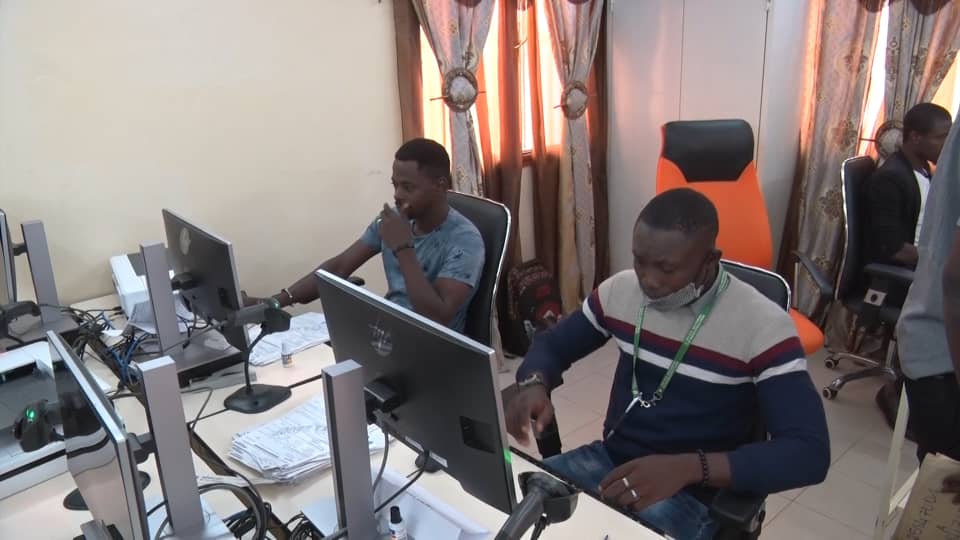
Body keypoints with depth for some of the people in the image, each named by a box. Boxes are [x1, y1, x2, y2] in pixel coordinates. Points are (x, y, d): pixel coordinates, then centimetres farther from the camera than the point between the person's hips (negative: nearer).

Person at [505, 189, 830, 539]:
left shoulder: (762, 327, -18)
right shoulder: (620, 290, -3)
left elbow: (810, 453, -22)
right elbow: (552, 345, 9)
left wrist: (689, 468, -35)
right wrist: (534, 384, -15)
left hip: (690, 493, -3)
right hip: (606, 460, 4)